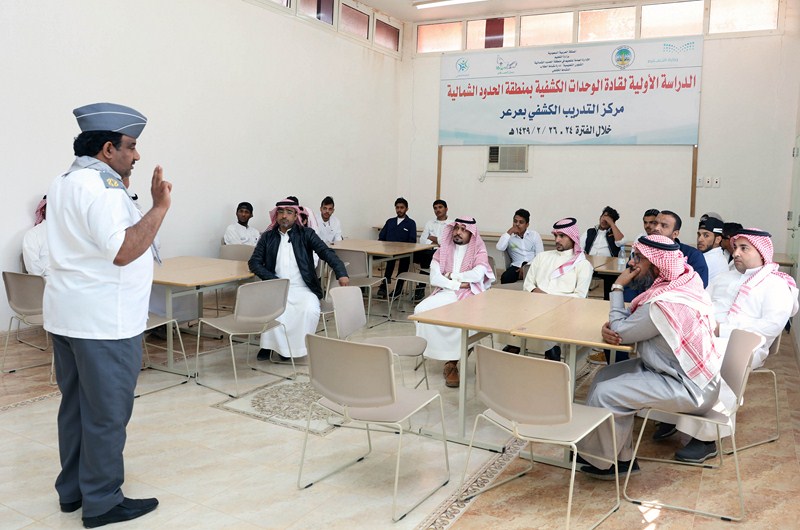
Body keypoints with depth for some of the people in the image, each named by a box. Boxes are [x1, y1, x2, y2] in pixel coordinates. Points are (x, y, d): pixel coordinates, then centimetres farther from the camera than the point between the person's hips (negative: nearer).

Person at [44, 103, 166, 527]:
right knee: (107, 411, 1)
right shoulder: (101, 186, -18)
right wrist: (159, 208, -22)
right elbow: (123, 251, -27)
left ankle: (72, 489, 31)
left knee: (76, 404, 18)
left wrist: (123, 188, 18)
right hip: (103, 320, -10)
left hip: (67, 314, 10)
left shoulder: (64, 181, 14)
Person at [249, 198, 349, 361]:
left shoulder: (306, 234, 6)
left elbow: (326, 252, -5)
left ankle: (297, 346, -8)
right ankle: (270, 345, -7)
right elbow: (254, 262, 8)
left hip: (303, 289, -1)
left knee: (311, 310, -30)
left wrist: (341, 274, -23)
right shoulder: (267, 237, 12)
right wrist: (273, 280, -9)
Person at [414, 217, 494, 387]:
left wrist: (452, 275, -6)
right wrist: (458, 284, -11)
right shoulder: (443, 250, 12)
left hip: (469, 296, -3)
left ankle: (451, 360, -18)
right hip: (445, 292, 4)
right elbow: (434, 278, -1)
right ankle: (450, 358, -17)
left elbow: (477, 275, -17)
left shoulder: (479, 251, 2)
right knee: (422, 309, -25)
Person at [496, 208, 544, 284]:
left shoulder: (534, 235, 11)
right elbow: (499, 248, -11)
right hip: (517, 266, -1)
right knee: (505, 277, -32)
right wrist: (509, 232, -8)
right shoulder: (509, 236, 10)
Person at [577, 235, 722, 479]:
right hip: (689, 371, 10)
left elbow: (621, 331, -16)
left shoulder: (664, 304, -30)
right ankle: (621, 457, 12)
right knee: (605, 376, 6)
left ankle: (603, 462, 6)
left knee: (605, 394, -17)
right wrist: (610, 324, -12)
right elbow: (634, 317, 8)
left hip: (690, 388, -10)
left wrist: (617, 288, -9)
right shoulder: (682, 279, -2)